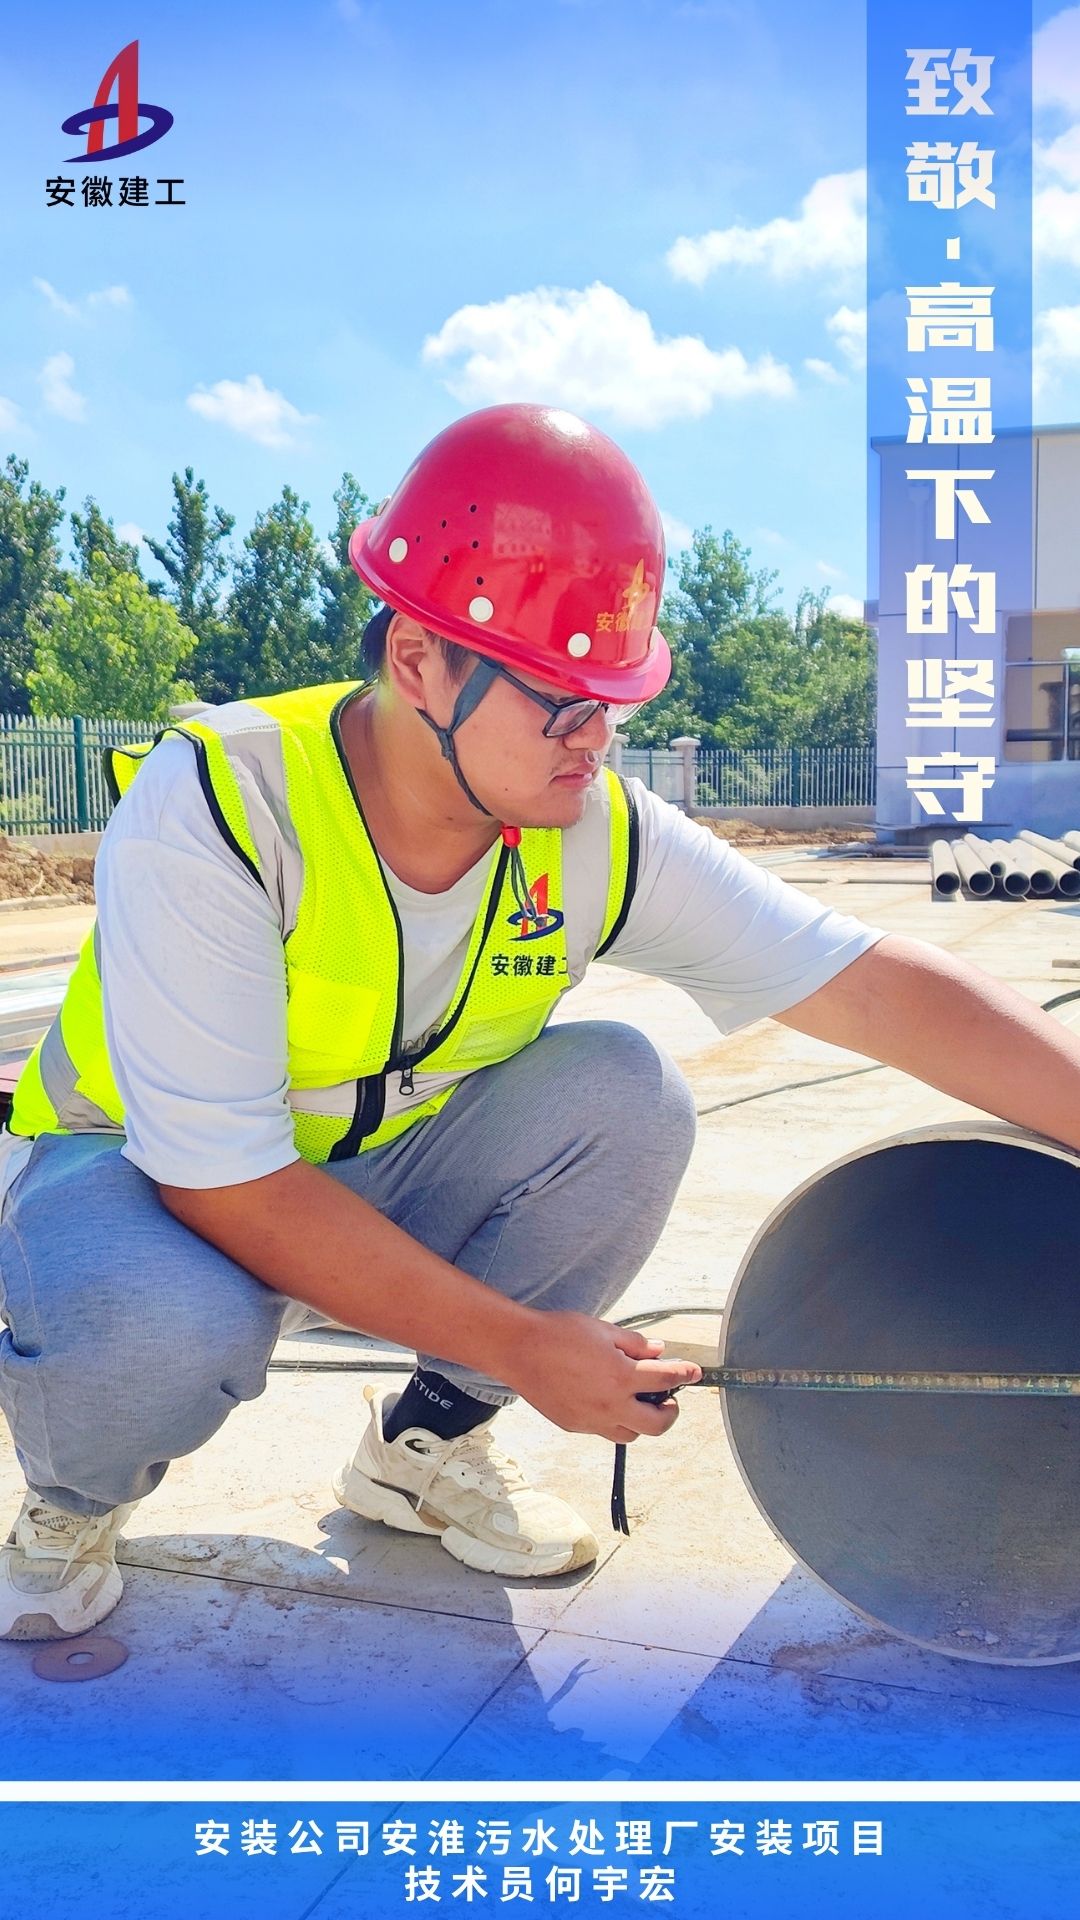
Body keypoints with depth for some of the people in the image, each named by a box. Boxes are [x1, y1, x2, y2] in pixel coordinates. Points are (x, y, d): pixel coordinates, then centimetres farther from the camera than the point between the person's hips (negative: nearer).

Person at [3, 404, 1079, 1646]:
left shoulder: (598, 834, -16)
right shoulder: (211, 809, -30)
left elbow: (877, 984, -17)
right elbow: (226, 1185, -31)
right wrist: (521, 1345, -29)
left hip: (383, 1180, 4)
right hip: (144, 1182, -4)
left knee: (622, 1095, -20)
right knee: (163, 1318, -38)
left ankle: (425, 1442, 3)